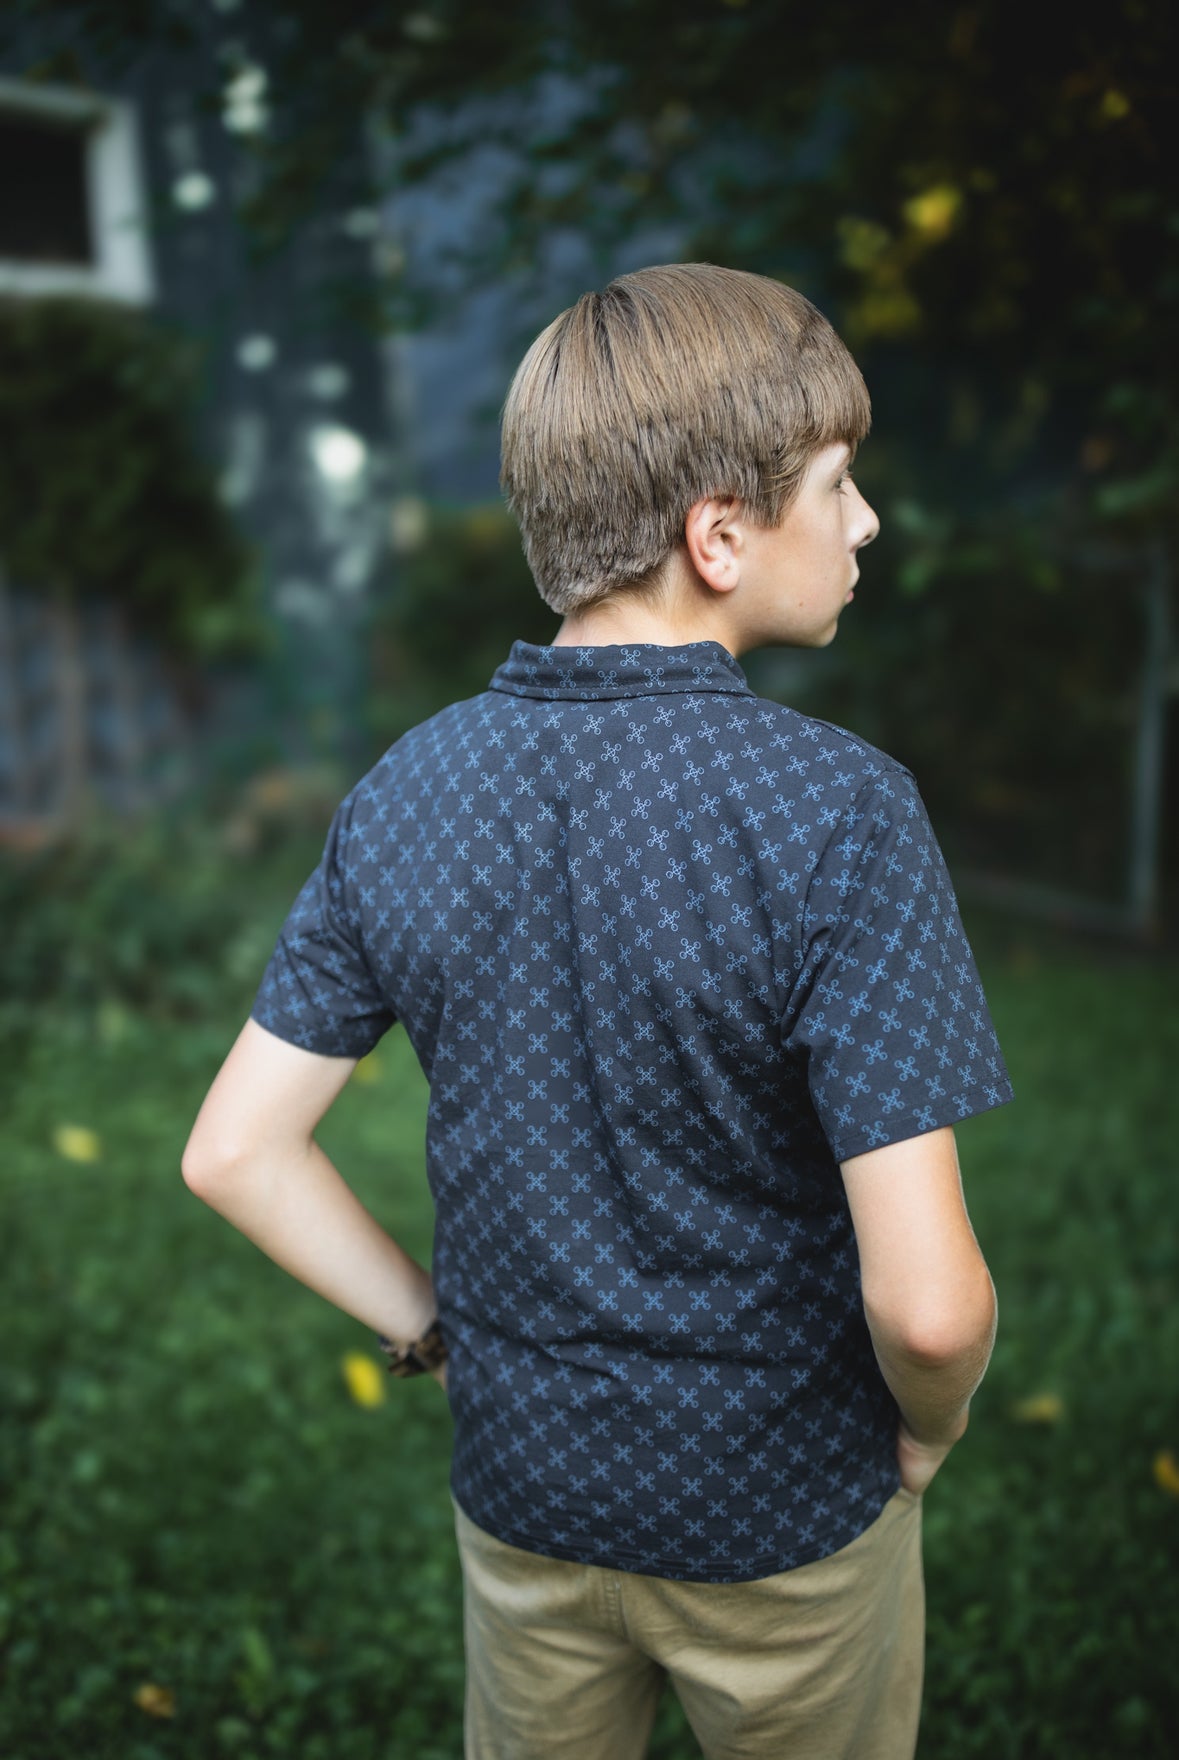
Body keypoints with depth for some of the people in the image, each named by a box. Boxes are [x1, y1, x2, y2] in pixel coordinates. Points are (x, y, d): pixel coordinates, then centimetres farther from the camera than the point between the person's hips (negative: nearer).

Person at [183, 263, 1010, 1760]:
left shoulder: (406, 791, -11)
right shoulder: (838, 813, -26)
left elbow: (235, 1152, -7)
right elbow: (926, 1299, -27)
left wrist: (435, 1331, 3)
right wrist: (927, 1427, -6)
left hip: (520, 1490, 4)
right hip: (787, 1516, -3)